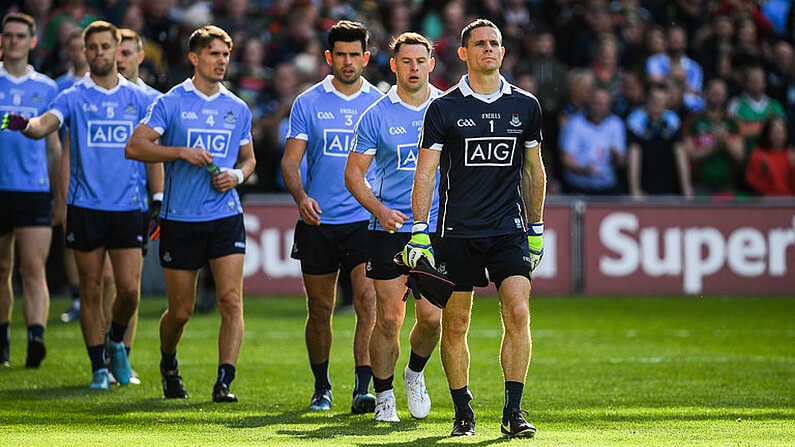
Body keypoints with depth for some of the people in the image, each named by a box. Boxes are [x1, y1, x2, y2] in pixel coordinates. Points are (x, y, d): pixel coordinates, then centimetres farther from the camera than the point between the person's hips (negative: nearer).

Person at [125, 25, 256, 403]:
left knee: (231, 299, -14)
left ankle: (224, 381, -15)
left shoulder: (237, 109, 10)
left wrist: (237, 175, -1)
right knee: (181, 310, 6)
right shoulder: (171, 103, -2)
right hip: (179, 219, -2)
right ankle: (168, 365, 35)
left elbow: (248, 158, 22)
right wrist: (182, 152, -19)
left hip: (226, 217, 2)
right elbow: (134, 147, -8)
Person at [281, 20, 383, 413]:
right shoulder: (308, 103, 4)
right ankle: (321, 388, 25)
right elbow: (290, 161, 0)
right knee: (319, 309, 8)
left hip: (366, 221, -1)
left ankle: (363, 389, -19)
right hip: (318, 222, 1)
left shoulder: (379, 104, 6)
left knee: (368, 301, -16)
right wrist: (301, 196, -18)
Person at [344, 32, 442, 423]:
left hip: (437, 229, 1)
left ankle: (415, 373, 25)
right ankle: (384, 395, 13)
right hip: (389, 229, -1)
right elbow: (354, 173, 2)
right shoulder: (376, 115, -1)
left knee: (432, 317, -4)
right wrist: (379, 210, -13)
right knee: (388, 318, -3)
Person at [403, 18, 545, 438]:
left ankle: (513, 411, -9)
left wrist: (536, 228, 17)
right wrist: (419, 230, -9)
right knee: (455, 324, 2)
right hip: (457, 231, -1)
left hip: (509, 230, 1)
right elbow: (425, 172, -2)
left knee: (518, 313, -13)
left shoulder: (525, 105, 8)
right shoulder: (444, 108, 0)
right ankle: (463, 413, 13)